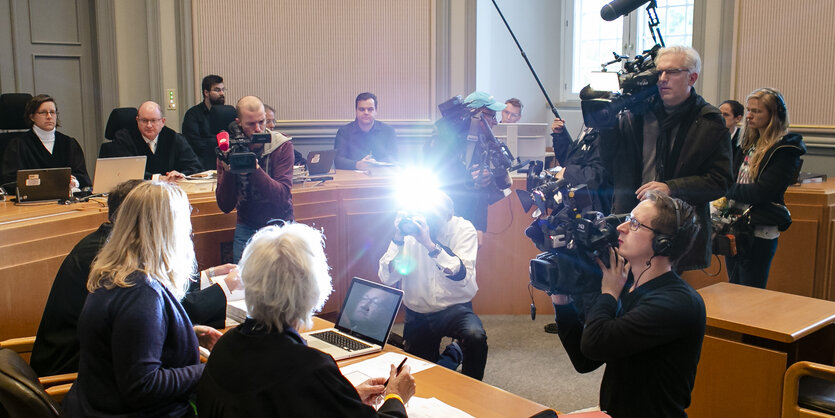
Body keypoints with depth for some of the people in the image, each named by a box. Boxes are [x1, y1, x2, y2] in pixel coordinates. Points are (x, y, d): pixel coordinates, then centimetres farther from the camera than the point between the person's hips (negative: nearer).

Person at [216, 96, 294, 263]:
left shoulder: (283, 146, -7)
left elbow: (282, 197, -19)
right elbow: (225, 206, -6)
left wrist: (254, 168, -30)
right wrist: (227, 170, -21)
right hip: (247, 226, 1)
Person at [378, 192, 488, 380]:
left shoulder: (463, 229, -12)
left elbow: (462, 277, -27)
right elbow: (387, 278, -14)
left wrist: (430, 244, -35)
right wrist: (398, 241, -27)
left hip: (454, 307, -2)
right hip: (417, 314, 3)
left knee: (476, 337, -31)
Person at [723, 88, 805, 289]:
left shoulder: (786, 149, -12)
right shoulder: (749, 144, 12)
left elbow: (762, 191, -19)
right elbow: (734, 178, 14)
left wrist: (729, 190, -8)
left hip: (761, 231, -8)